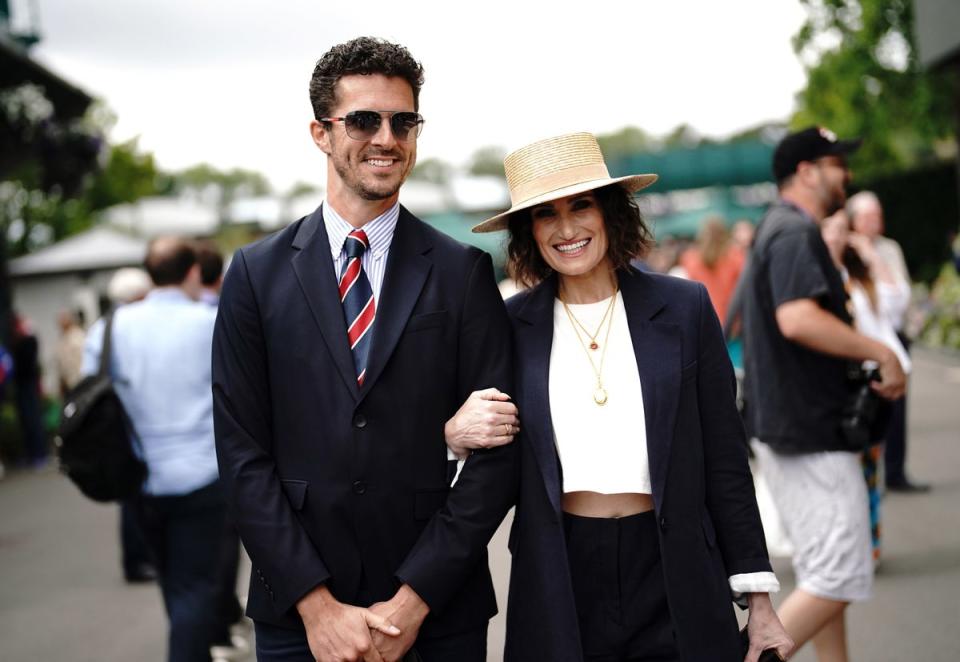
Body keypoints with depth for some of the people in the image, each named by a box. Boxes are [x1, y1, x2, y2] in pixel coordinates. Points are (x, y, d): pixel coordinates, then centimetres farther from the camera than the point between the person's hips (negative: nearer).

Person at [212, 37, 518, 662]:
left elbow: (498, 451, -4)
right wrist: (317, 604, -10)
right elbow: (243, 451, -2)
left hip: (437, 611, 0)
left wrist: (413, 600, -10)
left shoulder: (464, 273, 0)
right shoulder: (257, 274, 2)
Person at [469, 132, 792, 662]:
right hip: (559, 585, 1)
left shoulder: (684, 307, -1)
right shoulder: (512, 326, 1)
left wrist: (759, 600, 0)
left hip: (671, 578, 0)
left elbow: (725, 463, 1)